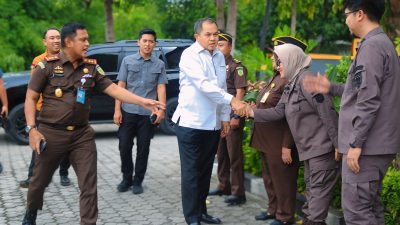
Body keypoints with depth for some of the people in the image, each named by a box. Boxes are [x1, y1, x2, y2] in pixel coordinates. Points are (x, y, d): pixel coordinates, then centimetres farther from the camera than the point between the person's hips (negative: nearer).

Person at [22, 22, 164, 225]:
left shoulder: (91, 68, 3)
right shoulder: (48, 66, -7)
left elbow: (113, 89, -2)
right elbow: (30, 99, -5)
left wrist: (143, 101, -13)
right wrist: (32, 129, -15)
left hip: (82, 134, 3)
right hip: (51, 133, -2)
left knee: (89, 186, 0)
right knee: (39, 182, 15)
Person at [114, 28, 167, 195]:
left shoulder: (159, 65, 6)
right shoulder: (128, 61, 4)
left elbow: (161, 88, 2)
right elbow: (120, 86, 3)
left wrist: (161, 109, -11)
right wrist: (117, 110, -2)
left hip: (148, 113, 0)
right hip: (128, 112, 0)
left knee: (143, 149, 6)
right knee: (124, 146, 3)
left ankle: (138, 181, 19)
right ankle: (126, 178, 21)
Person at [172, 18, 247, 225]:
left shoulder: (219, 57, 10)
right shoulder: (189, 55, -12)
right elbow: (204, 85, -24)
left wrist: (225, 118, 11)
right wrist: (232, 100, -30)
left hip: (212, 124, 7)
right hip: (191, 123, -7)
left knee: (205, 171, 15)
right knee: (191, 172, 0)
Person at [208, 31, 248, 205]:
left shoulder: (236, 66, -8)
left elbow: (240, 92, -13)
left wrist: (236, 116, -18)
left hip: (232, 116, -7)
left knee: (234, 155, -4)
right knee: (221, 153, 14)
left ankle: (238, 193, 0)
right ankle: (223, 186, 26)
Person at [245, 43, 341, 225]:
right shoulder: (291, 85, 14)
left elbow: (327, 113, -21)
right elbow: (278, 112, 10)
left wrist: (337, 144, -22)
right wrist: (252, 112, 1)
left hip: (322, 147, -10)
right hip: (308, 148, 10)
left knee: (319, 189, -5)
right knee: (311, 187, 18)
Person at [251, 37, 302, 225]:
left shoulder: (291, 81, -19)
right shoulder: (275, 77, 13)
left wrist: (287, 147, -23)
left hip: (279, 144, -10)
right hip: (266, 141, 10)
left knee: (282, 180, 3)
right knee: (269, 178, 20)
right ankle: (273, 209, 35)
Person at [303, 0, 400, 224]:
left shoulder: (371, 46, -15)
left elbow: (368, 101, -22)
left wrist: (355, 143, -20)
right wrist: (331, 88, 23)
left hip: (367, 144, -10)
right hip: (378, 143, 10)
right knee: (370, 207, 15)